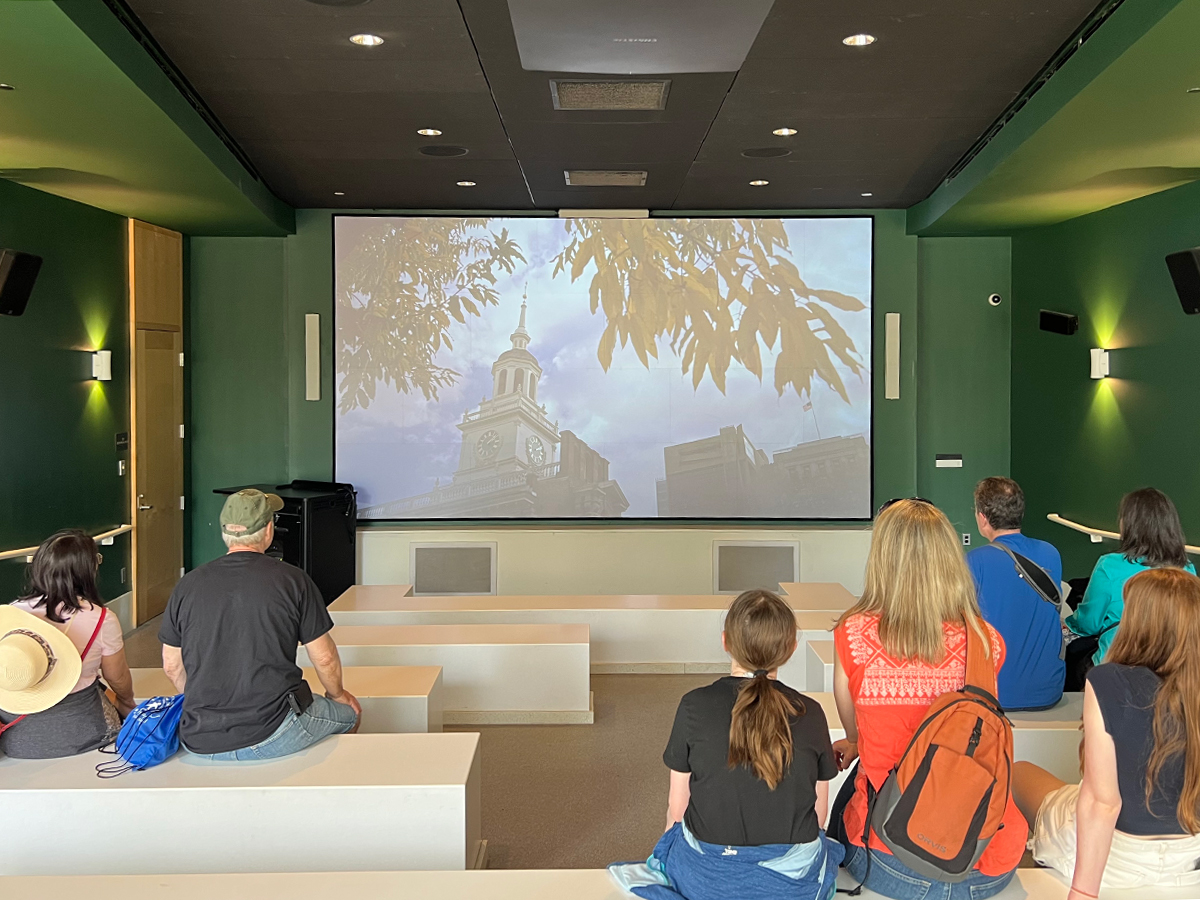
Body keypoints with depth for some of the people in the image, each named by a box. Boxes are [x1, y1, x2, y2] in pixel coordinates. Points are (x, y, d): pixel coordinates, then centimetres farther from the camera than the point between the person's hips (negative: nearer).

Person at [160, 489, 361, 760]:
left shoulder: (188, 584, 3)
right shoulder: (292, 581, -7)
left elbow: (172, 665, 12)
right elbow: (324, 658, 0)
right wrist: (338, 695, 21)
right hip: (270, 737, -4)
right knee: (349, 711, 22)